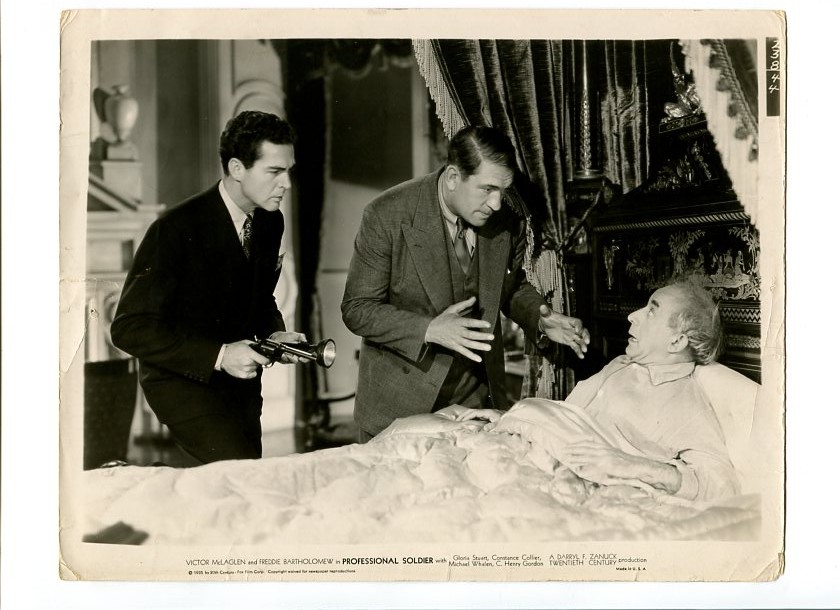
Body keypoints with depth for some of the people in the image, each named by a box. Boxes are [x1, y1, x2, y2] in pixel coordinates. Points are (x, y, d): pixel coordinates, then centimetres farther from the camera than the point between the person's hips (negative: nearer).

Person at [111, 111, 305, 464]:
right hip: (184, 380, -7)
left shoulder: (270, 222, 1)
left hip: (242, 380, 7)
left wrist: (275, 335, -4)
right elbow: (129, 329, -21)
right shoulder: (177, 229, -20)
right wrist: (217, 355, -27)